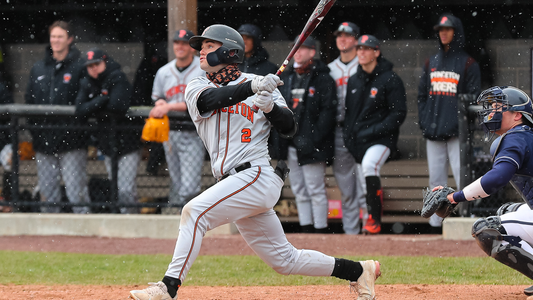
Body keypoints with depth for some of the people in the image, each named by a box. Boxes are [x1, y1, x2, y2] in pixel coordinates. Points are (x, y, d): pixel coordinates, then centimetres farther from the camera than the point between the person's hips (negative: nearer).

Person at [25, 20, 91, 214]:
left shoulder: (80, 67, -3)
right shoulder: (38, 69, 15)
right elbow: (29, 101, 18)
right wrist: (33, 126, 7)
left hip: (71, 141, -6)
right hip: (44, 141, 6)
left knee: (76, 191, -7)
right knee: (48, 192, 9)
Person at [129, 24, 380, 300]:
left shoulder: (262, 85, 5)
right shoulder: (197, 87, 13)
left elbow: (289, 129, 0)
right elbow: (210, 100, -12)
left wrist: (270, 106, -20)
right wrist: (252, 88, -27)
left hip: (258, 175, -6)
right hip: (235, 184, 6)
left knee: (195, 212, -24)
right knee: (284, 259, 10)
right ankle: (359, 271, 22)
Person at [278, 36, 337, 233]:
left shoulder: (323, 79, -4)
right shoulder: (286, 78, 15)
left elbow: (328, 111, -10)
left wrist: (312, 139, -17)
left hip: (312, 147, -7)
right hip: (291, 146, 7)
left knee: (316, 191, -5)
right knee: (299, 192, 9)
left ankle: (320, 231, -1)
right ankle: (306, 230, 14)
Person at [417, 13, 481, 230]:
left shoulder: (468, 64, 1)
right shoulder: (431, 63, 16)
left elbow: (473, 98, -3)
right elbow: (422, 94, 17)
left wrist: (461, 122, -13)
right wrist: (423, 121, 5)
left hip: (456, 131, -5)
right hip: (433, 131, 5)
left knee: (463, 178, -11)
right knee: (436, 179, 6)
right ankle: (436, 224, 9)